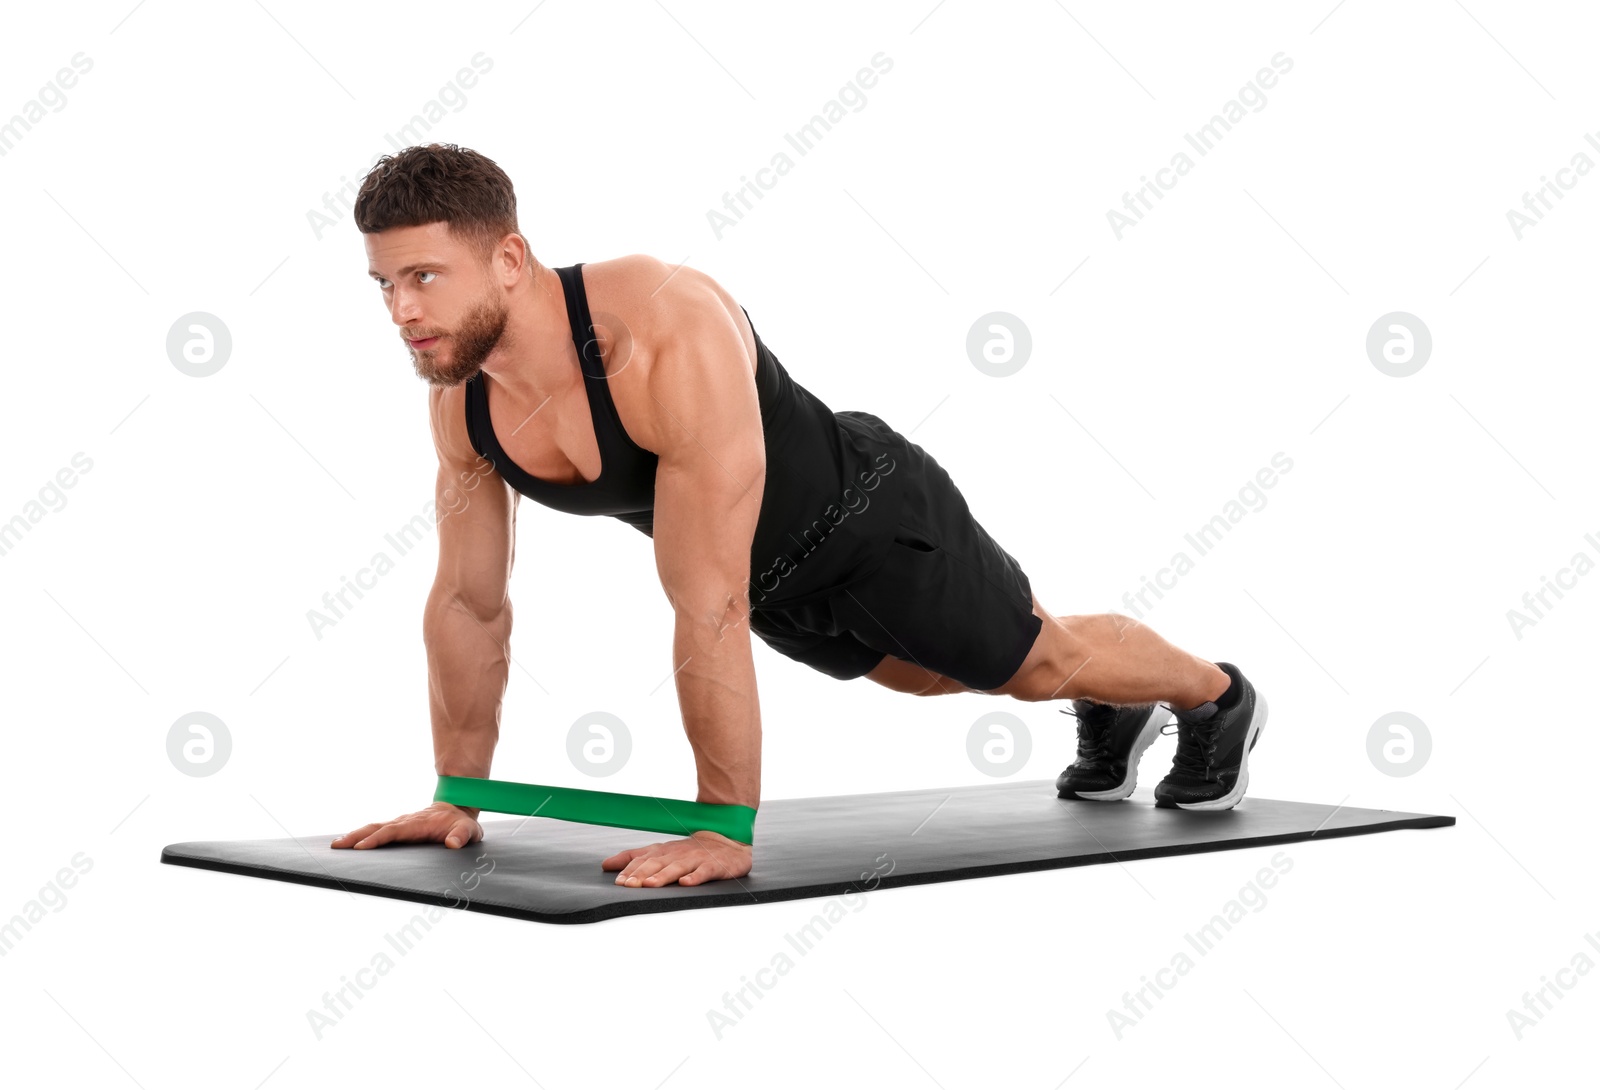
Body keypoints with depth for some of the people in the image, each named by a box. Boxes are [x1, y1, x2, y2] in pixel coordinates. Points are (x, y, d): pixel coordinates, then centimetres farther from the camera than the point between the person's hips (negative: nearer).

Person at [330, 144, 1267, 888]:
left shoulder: (672, 337, -44)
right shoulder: (460, 401, -21)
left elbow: (709, 606, -43)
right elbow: (469, 602, -7)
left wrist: (725, 827, -40)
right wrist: (458, 795, -3)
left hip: (874, 521, -7)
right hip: (774, 576, 7)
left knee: (1043, 660, 16)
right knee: (929, 676, 32)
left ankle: (1217, 696, 50)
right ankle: (1112, 716, 63)